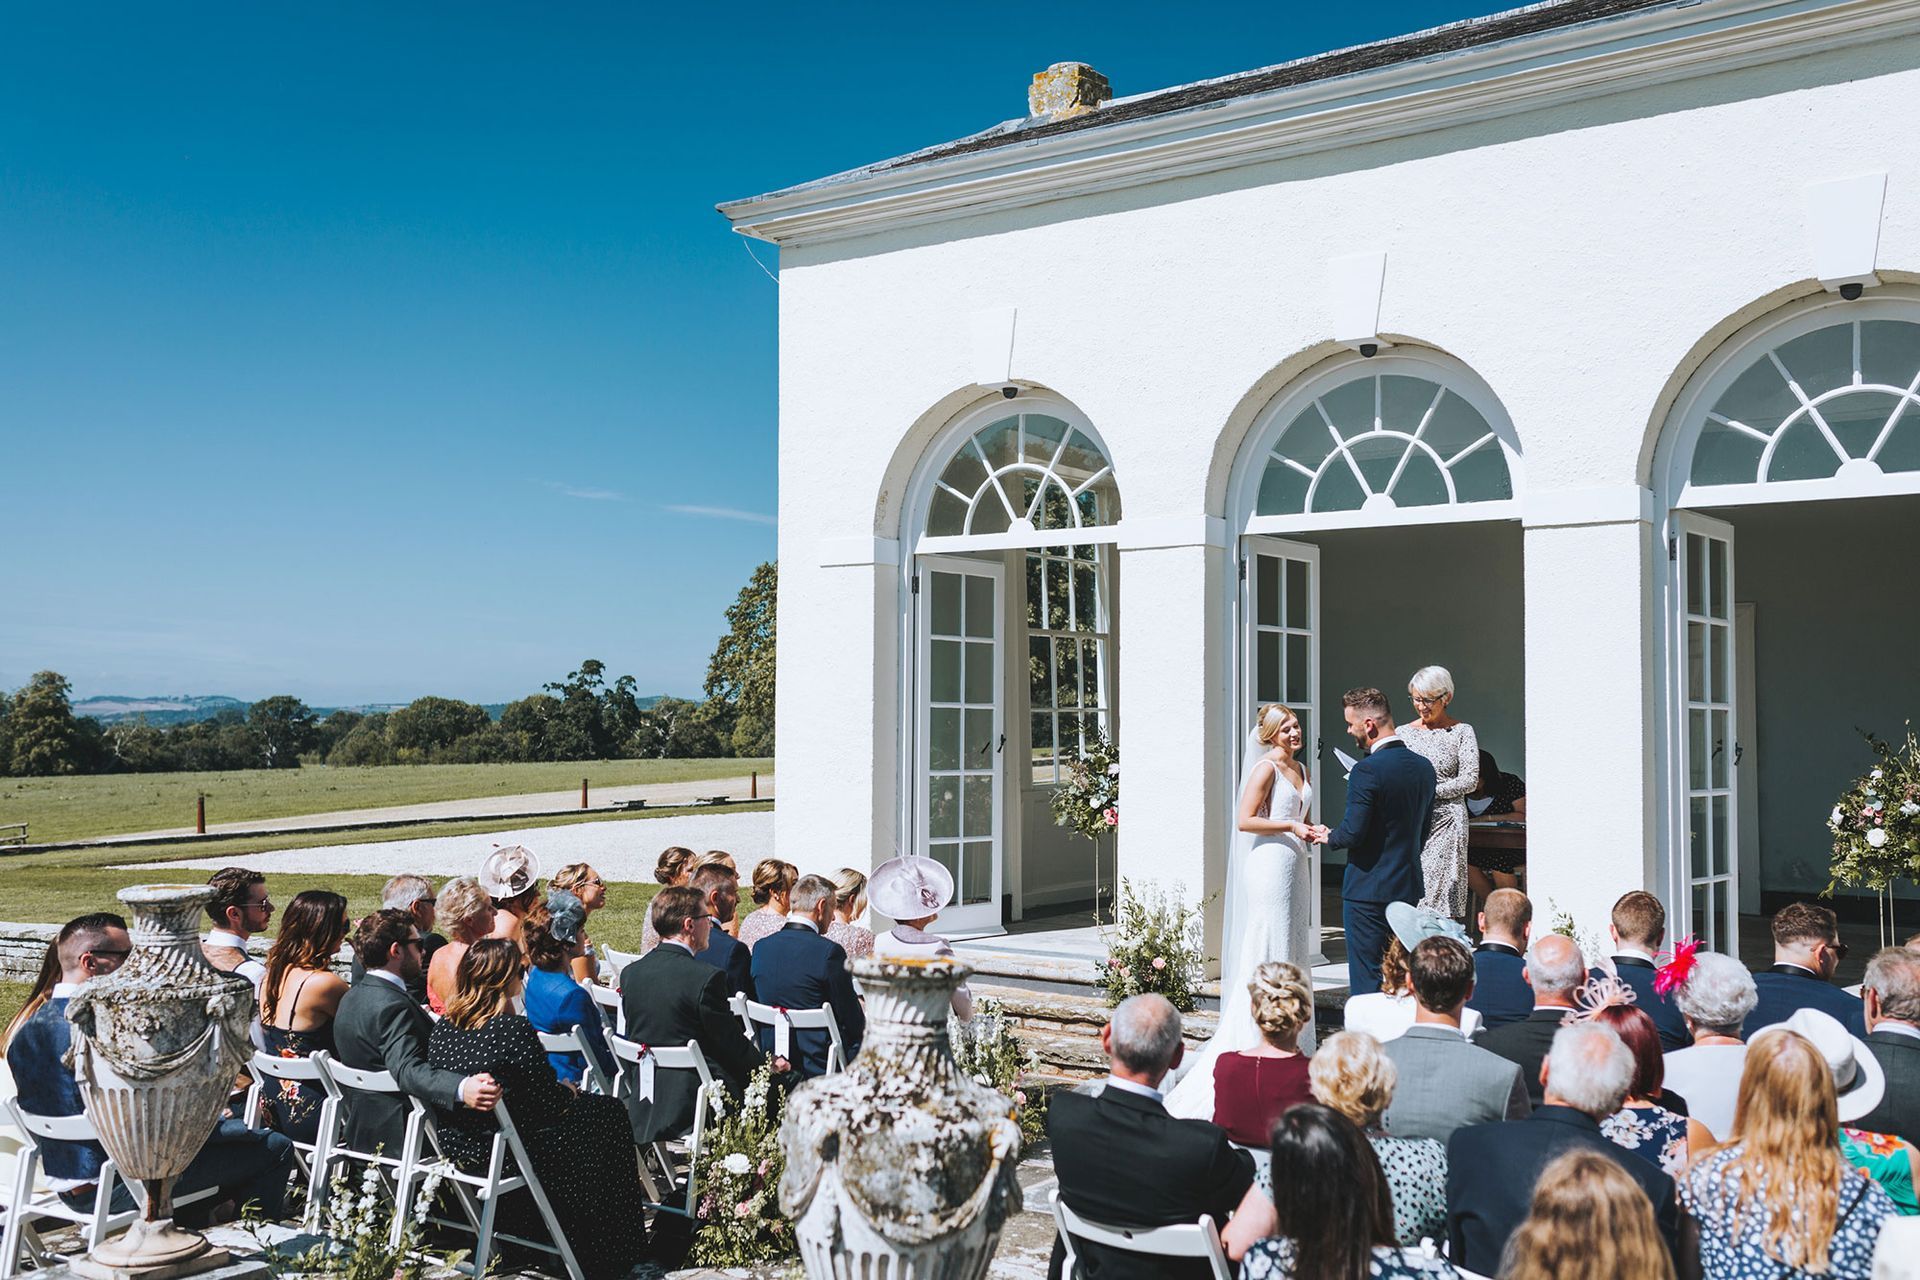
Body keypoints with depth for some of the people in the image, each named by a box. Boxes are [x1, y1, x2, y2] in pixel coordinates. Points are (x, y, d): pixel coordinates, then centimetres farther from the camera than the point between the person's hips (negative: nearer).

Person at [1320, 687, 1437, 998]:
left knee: (1367, 979, -1)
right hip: (1409, 887, 8)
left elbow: (1352, 833, -19)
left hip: (1368, 889, -8)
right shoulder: (1424, 766, 6)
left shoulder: (1367, 770, -18)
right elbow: (1422, 830, 14)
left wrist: (1329, 837, 1)